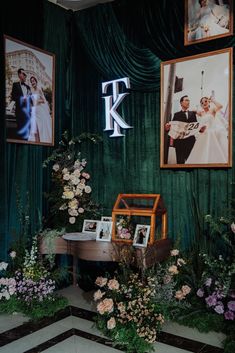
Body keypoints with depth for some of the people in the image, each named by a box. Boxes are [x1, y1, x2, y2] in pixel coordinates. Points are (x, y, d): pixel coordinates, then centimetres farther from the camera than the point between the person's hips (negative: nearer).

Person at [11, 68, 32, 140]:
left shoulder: (27, 87, 20)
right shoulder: (15, 85, 6)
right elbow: (13, 97, -3)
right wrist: (22, 99, -15)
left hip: (28, 109, 4)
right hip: (20, 109, -4)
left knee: (27, 127, 1)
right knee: (20, 127, -6)